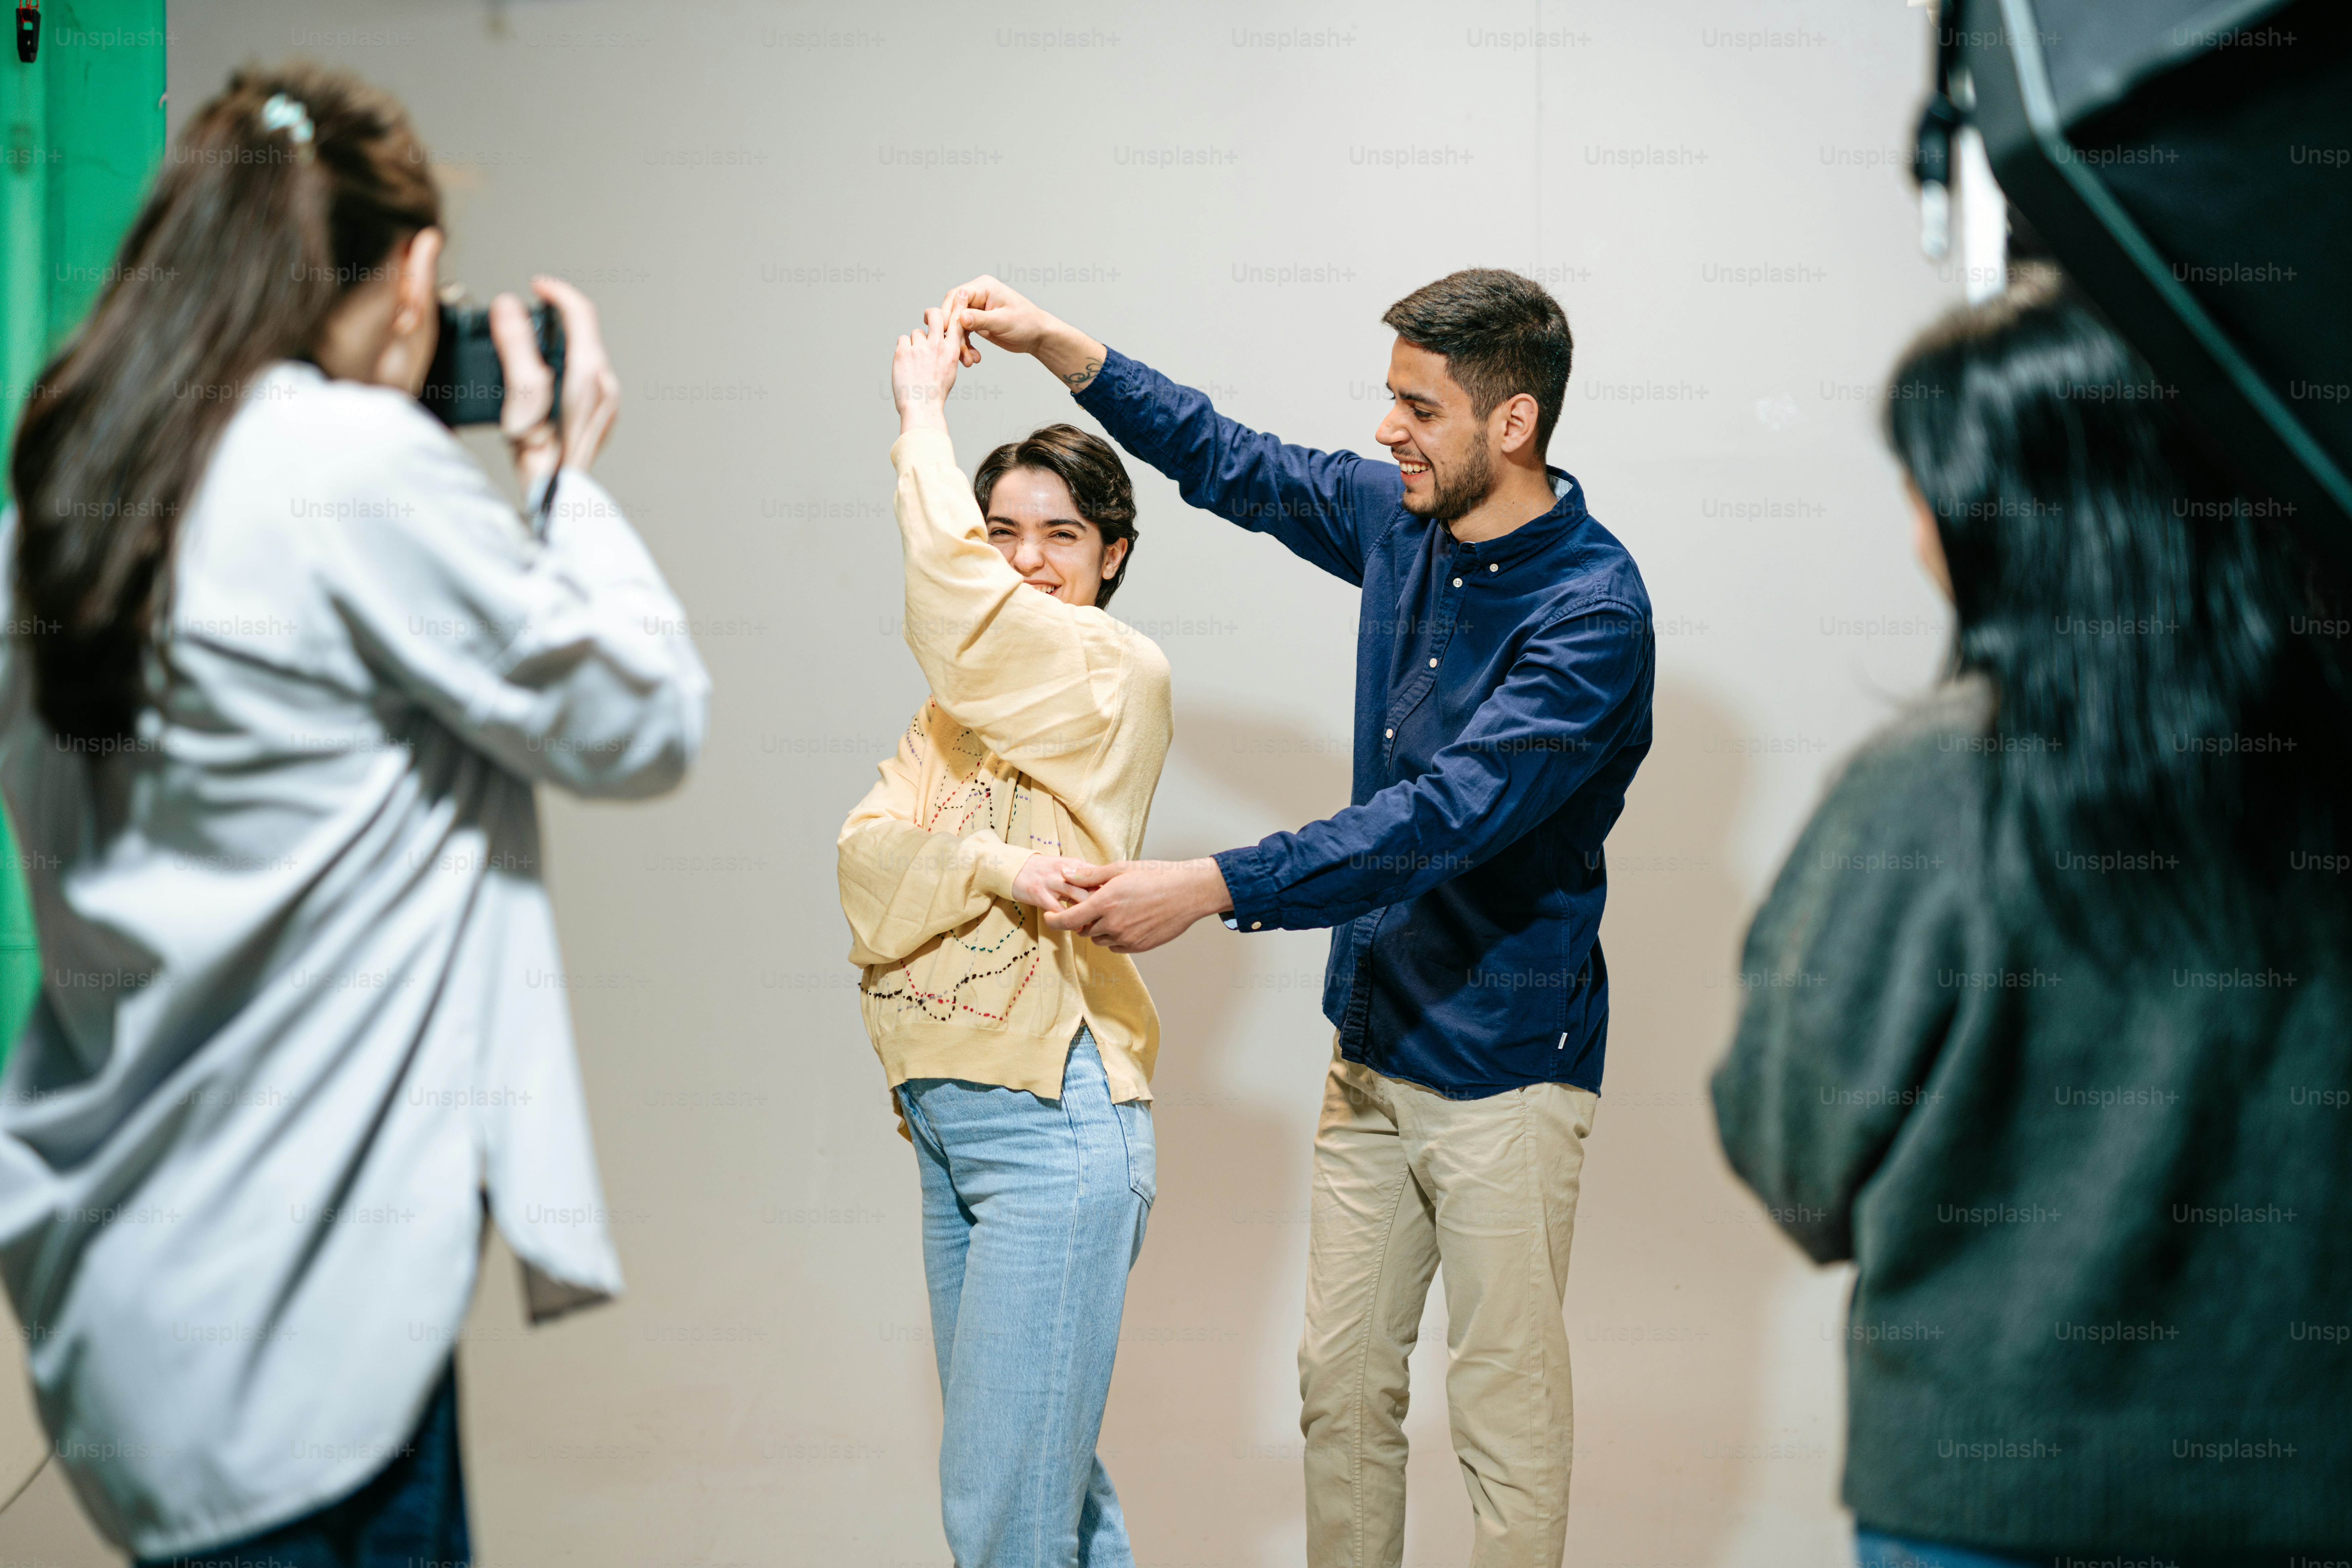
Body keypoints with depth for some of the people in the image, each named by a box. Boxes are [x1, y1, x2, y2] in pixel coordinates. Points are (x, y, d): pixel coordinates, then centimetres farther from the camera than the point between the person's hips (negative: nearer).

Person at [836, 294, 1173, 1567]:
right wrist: (985, 863, -20)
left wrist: (923, 407, -6)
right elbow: (866, 857, 1)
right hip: (950, 1120, 8)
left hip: (1051, 1125, -8)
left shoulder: (1120, 676, -7)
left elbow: (951, 592, -22)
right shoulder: (963, 698, 16)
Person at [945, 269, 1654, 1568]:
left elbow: (1446, 815, -31)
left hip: (1502, 1069, -7)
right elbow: (1233, 464, 20)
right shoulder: (1399, 520, 3)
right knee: (1341, 1382, 13)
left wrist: (1209, 888, -36)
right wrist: (1054, 342, 13)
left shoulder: (1591, 607, -20)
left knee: (1505, 1413, 2)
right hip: (1373, 1044, 7)